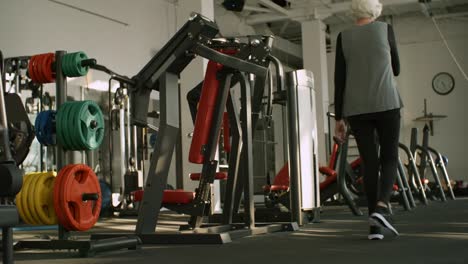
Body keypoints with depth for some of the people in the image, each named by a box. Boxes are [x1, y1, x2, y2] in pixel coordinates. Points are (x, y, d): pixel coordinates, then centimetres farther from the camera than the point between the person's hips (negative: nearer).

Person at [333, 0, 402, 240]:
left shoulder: (343, 37, 7)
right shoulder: (385, 29, 5)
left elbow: (339, 78, 3)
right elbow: (395, 69, 15)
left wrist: (339, 117, 6)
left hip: (356, 107, 2)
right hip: (386, 102, -2)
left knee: (369, 162, 5)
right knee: (389, 157, 7)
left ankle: (375, 224, 5)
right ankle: (382, 207, -19)